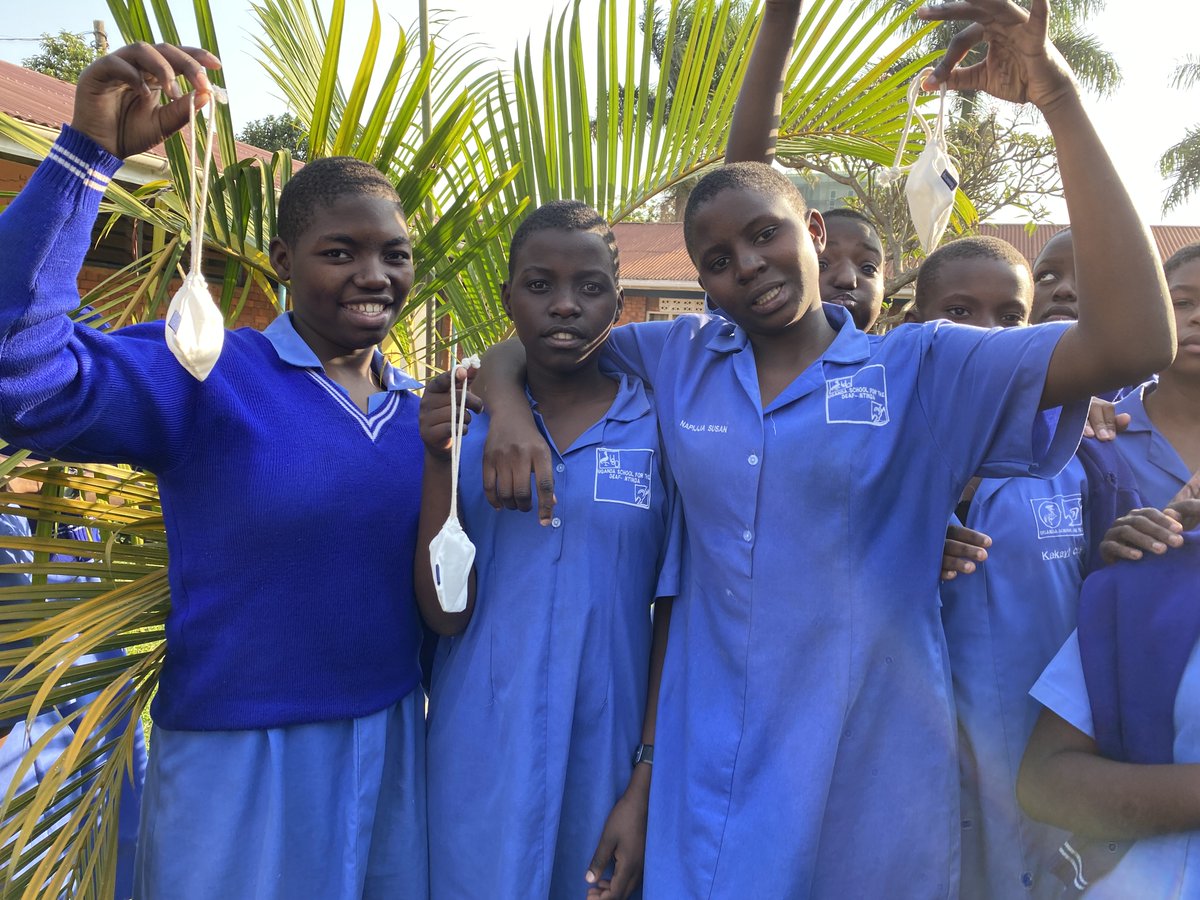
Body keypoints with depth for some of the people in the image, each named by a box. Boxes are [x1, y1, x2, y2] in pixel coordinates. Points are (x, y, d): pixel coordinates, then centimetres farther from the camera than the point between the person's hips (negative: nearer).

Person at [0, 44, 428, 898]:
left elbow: (438, 588, 10)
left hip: (396, 747, 5)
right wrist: (90, 151, -30)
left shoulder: (419, 407, 4)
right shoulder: (206, 376, -11)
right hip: (242, 759, -4)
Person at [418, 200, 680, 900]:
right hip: (481, 761, 1)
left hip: (606, 758, -1)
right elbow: (445, 614, -5)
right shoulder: (466, 425, 0)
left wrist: (647, 783, -5)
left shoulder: (662, 429, -5)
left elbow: (675, 617, -2)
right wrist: (439, 462, -15)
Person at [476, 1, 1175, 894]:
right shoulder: (679, 358, 3)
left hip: (873, 773, -1)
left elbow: (1133, 344, -15)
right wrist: (510, 411, -10)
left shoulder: (923, 370, -4)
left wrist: (1059, 98, -19)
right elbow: (521, 347, 15)